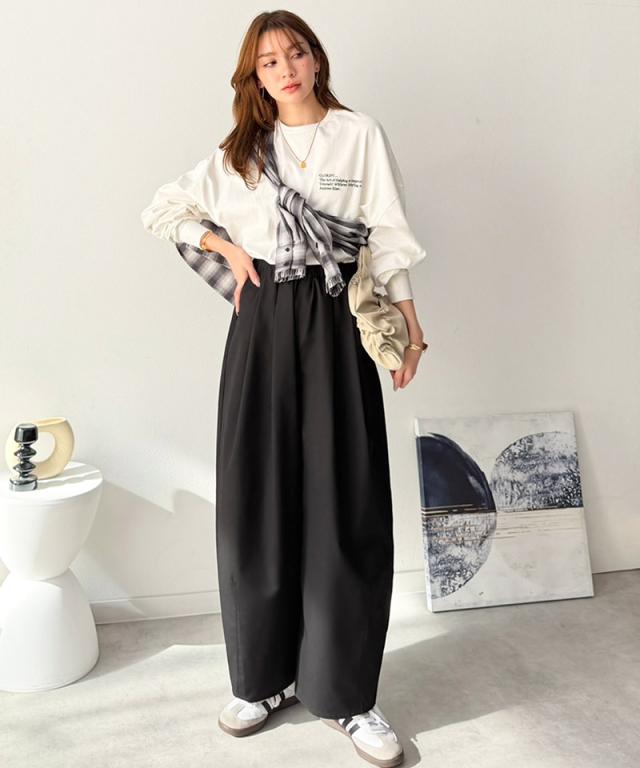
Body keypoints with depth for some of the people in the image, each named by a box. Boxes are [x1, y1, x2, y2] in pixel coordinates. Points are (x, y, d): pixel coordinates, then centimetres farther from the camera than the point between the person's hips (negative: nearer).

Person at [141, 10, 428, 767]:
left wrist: (408, 321, -5)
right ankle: (267, 675, 18)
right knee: (258, 496, 2)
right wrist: (227, 248, 5)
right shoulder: (239, 151, 16)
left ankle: (345, 693, 6)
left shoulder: (360, 134, 8)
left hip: (334, 320, -2)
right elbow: (163, 209, 19)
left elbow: (388, 236, 3)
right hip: (262, 322, 3)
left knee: (342, 503, -5)